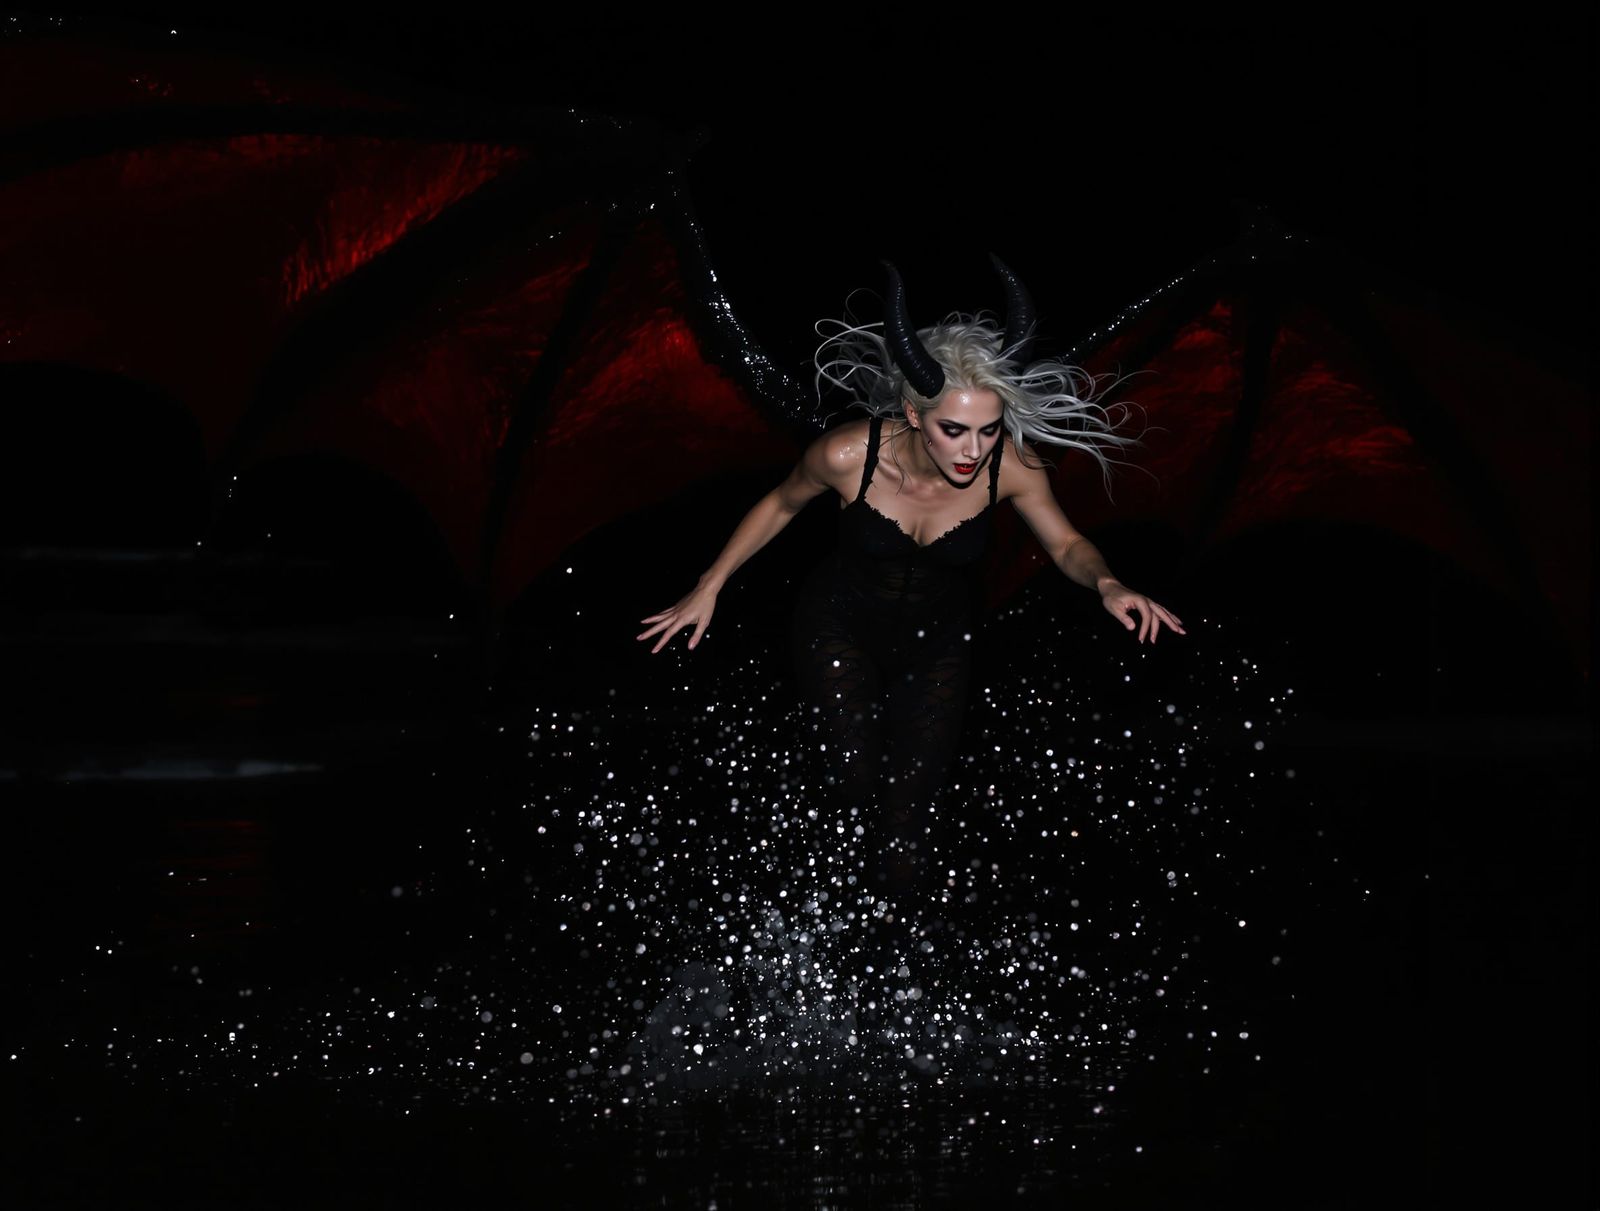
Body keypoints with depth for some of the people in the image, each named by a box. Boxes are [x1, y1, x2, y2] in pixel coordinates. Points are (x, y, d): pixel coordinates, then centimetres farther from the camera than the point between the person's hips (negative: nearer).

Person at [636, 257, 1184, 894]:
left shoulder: (1009, 466, -27)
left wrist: (1106, 583, -32)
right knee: (854, 789, -9)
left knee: (908, 829, -3)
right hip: (842, 626, -1)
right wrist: (708, 589, -7)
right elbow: (780, 505, -8)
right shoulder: (849, 453, -31)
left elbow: (1067, 544, -9)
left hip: (937, 638, 1)